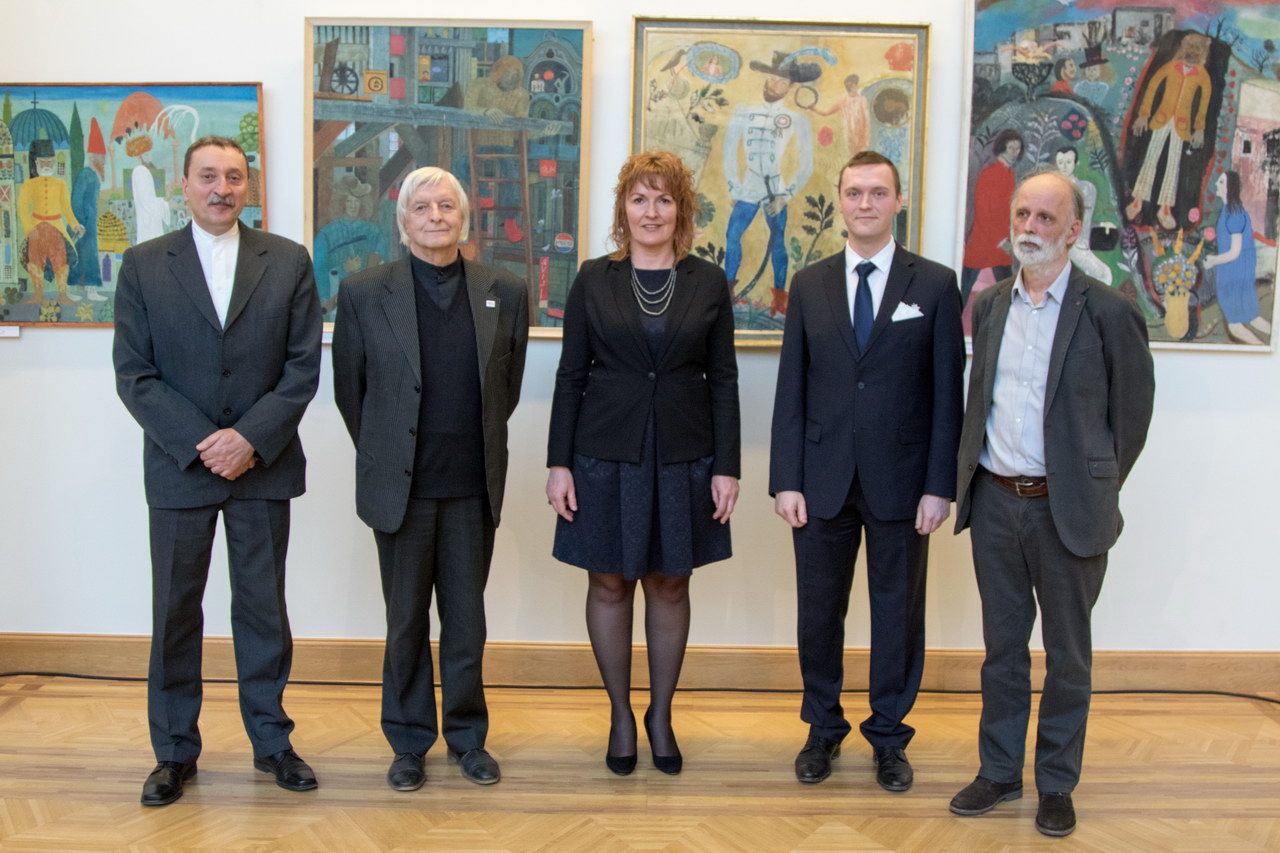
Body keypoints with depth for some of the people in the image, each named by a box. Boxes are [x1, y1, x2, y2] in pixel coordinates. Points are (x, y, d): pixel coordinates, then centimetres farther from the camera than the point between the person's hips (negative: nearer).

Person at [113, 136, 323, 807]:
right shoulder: (143, 265, 3)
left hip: (264, 465, 0)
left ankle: (271, 741, 24)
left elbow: (303, 366, -2)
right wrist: (199, 444, -13)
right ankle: (175, 751, 23)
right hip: (178, 468, 0)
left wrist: (251, 438, -13)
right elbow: (134, 374, -2)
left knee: (263, 607, 9)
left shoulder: (288, 261, 3)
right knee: (174, 612, 8)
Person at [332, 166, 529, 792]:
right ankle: (408, 744, 27)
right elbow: (349, 389, 5)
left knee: (467, 621, 11)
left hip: (474, 486, 1)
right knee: (407, 622, 11)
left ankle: (468, 738, 29)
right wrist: (386, 458, 10)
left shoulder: (505, 293, 1)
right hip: (401, 486, -1)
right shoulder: (363, 293, -3)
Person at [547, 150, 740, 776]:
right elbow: (571, 375, 1)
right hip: (605, 456, 0)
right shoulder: (594, 279, 1)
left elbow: (722, 379, 3)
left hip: (683, 458, 1)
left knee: (670, 584, 10)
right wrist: (558, 464, -4)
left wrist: (726, 467, -3)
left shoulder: (708, 283, 3)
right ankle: (620, 713, 25)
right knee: (609, 583, 7)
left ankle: (661, 713, 27)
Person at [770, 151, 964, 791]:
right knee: (818, 611, 10)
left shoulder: (934, 284, 1)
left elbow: (947, 391, -1)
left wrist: (940, 484, -7)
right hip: (823, 479, 2)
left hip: (900, 480, -1)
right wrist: (786, 479, -3)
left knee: (898, 612, 9)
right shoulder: (809, 284, 6)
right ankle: (823, 729, 29)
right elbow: (791, 388, 4)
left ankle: (889, 736, 27)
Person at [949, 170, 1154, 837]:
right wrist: (971, 481, 9)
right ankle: (999, 770, 30)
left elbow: (1131, 415, -2)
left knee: (1067, 654, 11)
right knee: (1002, 646, 15)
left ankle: (1057, 783, 27)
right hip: (994, 501, 4)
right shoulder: (990, 305, 7)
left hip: (1066, 509, -4)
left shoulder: (1109, 312, -8)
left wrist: (1097, 491, 0)